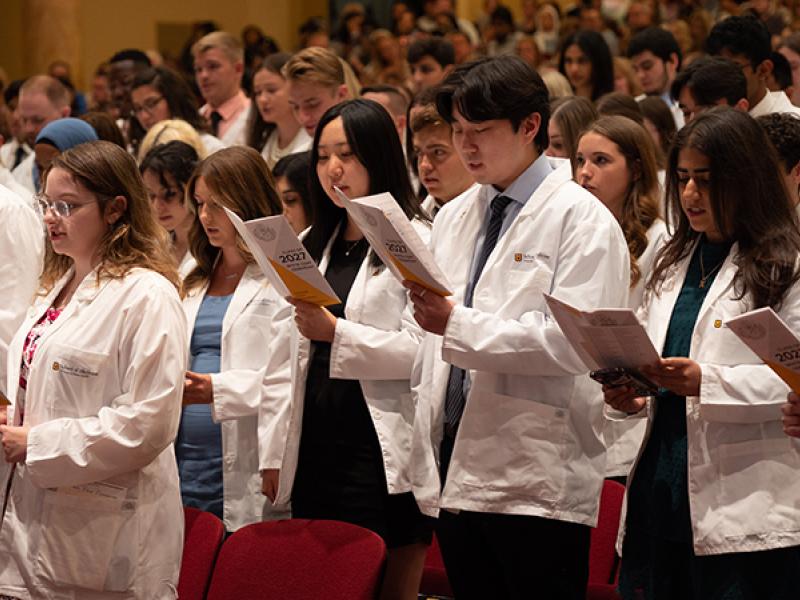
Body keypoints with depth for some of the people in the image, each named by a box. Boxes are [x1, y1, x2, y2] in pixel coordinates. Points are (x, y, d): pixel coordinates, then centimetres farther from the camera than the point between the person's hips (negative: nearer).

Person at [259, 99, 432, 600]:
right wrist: (275, 453, 13)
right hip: (315, 454, 6)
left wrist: (337, 332, -23)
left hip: (381, 458, -6)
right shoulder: (315, 246, 18)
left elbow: (423, 350, -14)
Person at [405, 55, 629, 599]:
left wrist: (458, 324, -20)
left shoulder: (580, 218, -4)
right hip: (456, 472, 7)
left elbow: (574, 343, -16)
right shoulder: (453, 218, 18)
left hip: (536, 478, -7)